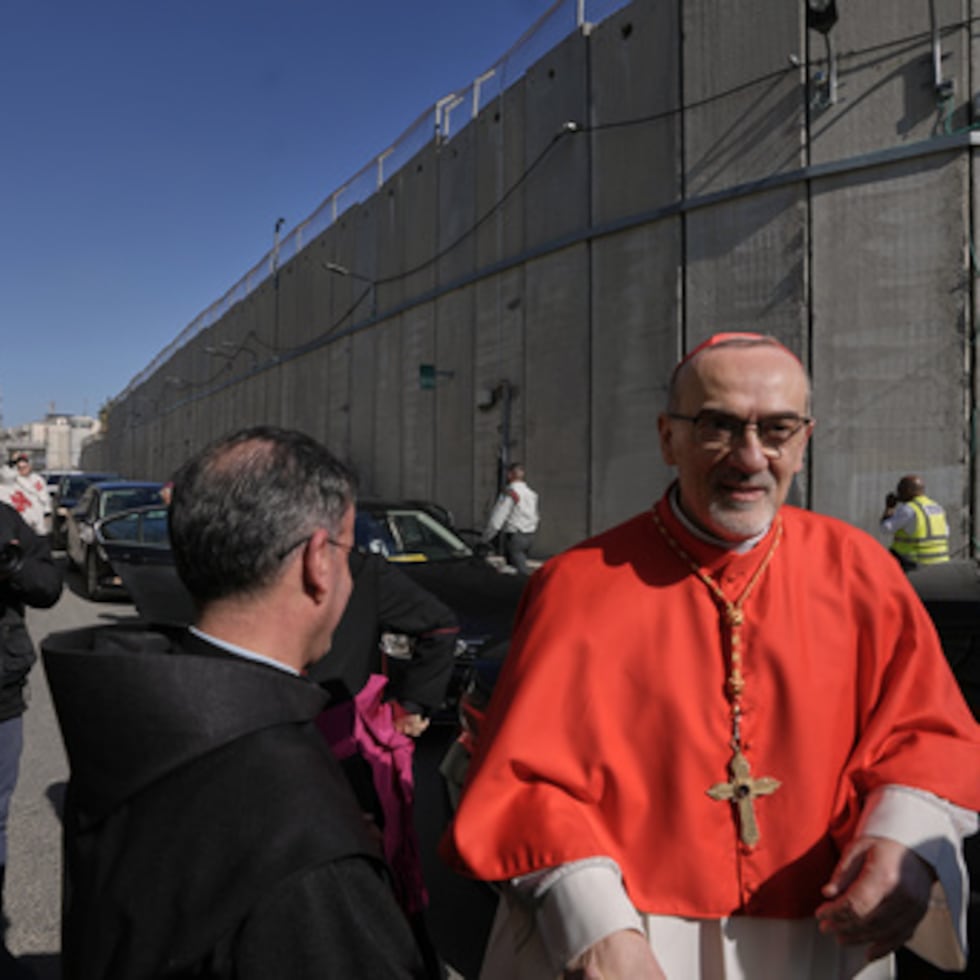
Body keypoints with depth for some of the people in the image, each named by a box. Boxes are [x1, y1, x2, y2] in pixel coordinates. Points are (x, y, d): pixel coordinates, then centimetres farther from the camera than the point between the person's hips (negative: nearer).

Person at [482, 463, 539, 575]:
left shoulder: (509, 493, -13)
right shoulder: (531, 493, 10)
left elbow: (497, 519, -14)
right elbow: (534, 517, 15)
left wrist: (485, 538, -7)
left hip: (514, 536, -8)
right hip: (530, 536, 8)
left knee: (522, 570, -10)